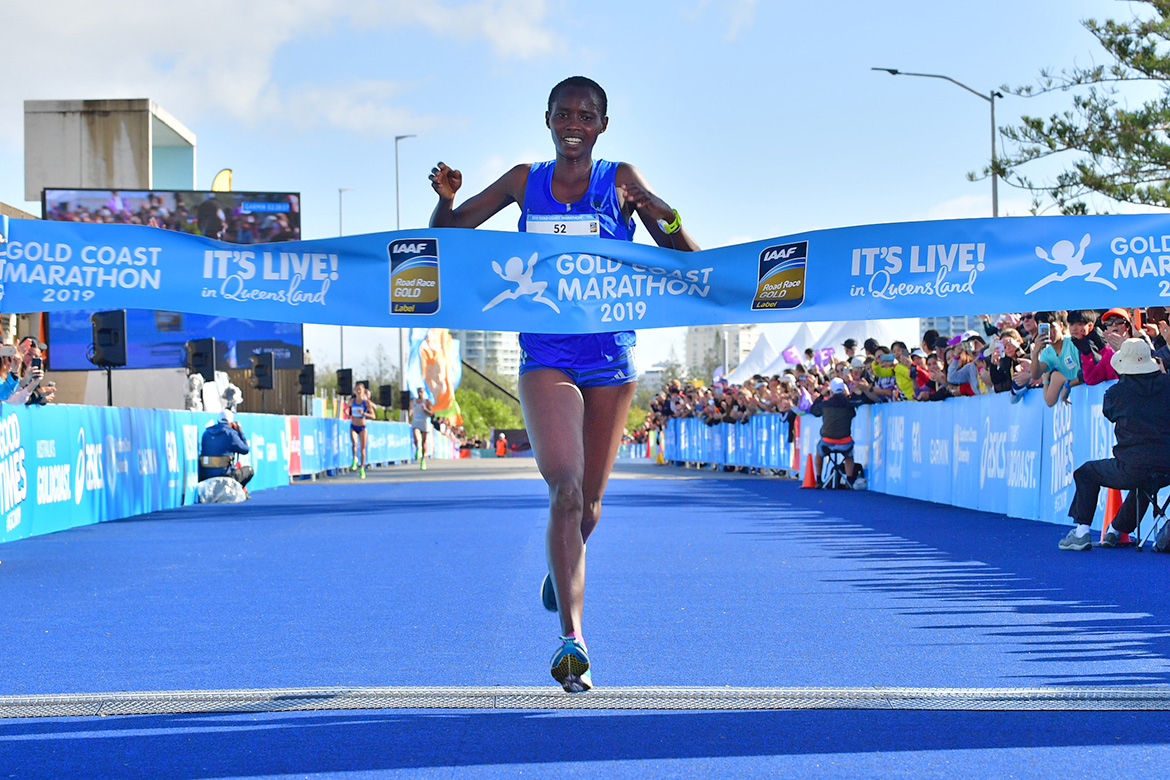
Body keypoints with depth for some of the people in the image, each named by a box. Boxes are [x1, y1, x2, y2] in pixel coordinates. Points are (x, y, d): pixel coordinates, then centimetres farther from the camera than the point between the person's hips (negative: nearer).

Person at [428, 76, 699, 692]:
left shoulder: (622, 181, 1)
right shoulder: (525, 181, 6)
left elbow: (685, 257, -2)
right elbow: (448, 231, 13)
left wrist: (665, 216, -23)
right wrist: (446, 197, -9)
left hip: (610, 357, 1)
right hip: (544, 357, -1)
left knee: (588, 499, 12)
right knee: (565, 488, -19)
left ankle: (563, 570, 47)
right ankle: (573, 640, -22)